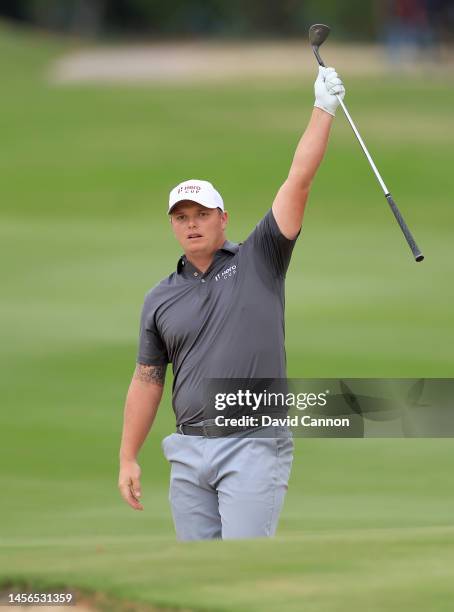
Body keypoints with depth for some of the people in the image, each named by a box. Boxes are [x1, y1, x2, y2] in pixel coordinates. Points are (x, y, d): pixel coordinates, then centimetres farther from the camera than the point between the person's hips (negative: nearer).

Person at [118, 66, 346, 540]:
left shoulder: (258, 262, 3)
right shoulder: (160, 299, 12)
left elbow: (298, 181, -3)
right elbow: (147, 380, 13)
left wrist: (323, 110, -8)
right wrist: (127, 458, 8)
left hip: (253, 447, -4)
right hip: (189, 451, 4)